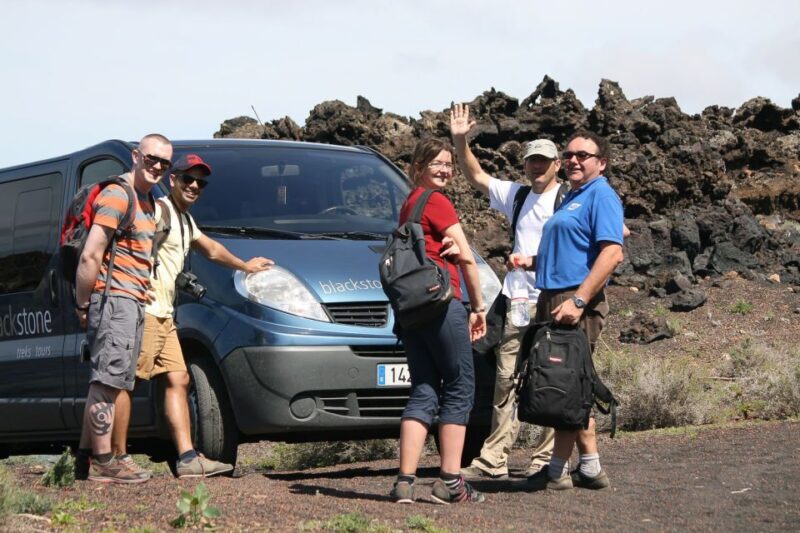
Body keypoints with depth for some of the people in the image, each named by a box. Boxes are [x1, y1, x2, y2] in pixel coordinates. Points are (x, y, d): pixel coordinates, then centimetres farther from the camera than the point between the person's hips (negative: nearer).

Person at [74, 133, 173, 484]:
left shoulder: (147, 201, 18)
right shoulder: (117, 195, -12)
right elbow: (90, 256, -18)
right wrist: (83, 304, -14)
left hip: (133, 302, 10)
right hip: (114, 298, -10)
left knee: (105, 383, 12)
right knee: (108, 380, -11)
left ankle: (86, 459, 16)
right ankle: (103, 463, -11)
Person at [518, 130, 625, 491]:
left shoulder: (601, 196, -8)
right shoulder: (571, 198, 22)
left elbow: (611, 253, -19)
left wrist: (578, 300, -25)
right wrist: (533, 261, 13)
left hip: (577, 302, -10)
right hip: (552, 299, 10)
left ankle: (558, 470, -4)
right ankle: (590, 467, 16)